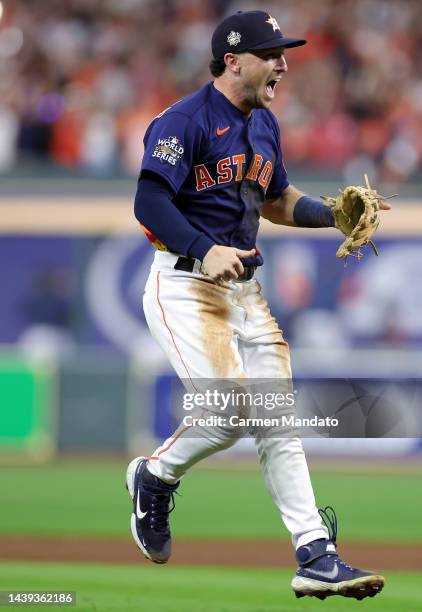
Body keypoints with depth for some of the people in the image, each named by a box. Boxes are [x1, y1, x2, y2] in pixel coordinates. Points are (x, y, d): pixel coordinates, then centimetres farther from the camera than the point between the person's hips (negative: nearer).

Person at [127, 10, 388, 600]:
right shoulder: (185, 121, -13)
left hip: (244, 288, 8)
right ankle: (154, 476, 11)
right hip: (185, 287, -8)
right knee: (229, 412, -19)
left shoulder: (264, 125, 13)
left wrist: (333, 214, 10)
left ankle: (316, 556, 1)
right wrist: (205, 251, -32)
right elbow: (150, 201, -21)